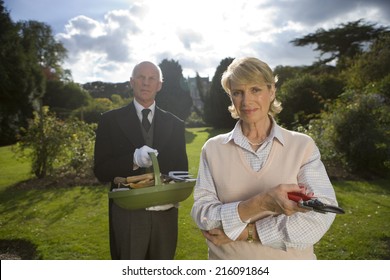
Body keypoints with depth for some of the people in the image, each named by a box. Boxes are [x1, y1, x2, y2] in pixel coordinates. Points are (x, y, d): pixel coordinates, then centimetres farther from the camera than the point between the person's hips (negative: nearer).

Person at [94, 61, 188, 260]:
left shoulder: (174, 124, 7)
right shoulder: (111, 120, 0)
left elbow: (182, 170, 7)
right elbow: (101, 171, -5)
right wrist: (133, 159, -23)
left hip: (165, 214, 3)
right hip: (127, 216, -2)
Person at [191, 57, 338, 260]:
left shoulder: (303, 146, -8)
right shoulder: (213, 149, -6)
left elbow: (321, 216, -16)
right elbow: (202, 215, -14)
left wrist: (245, 232, -18)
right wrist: (261, 203, -29)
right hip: (228, 265, 1)